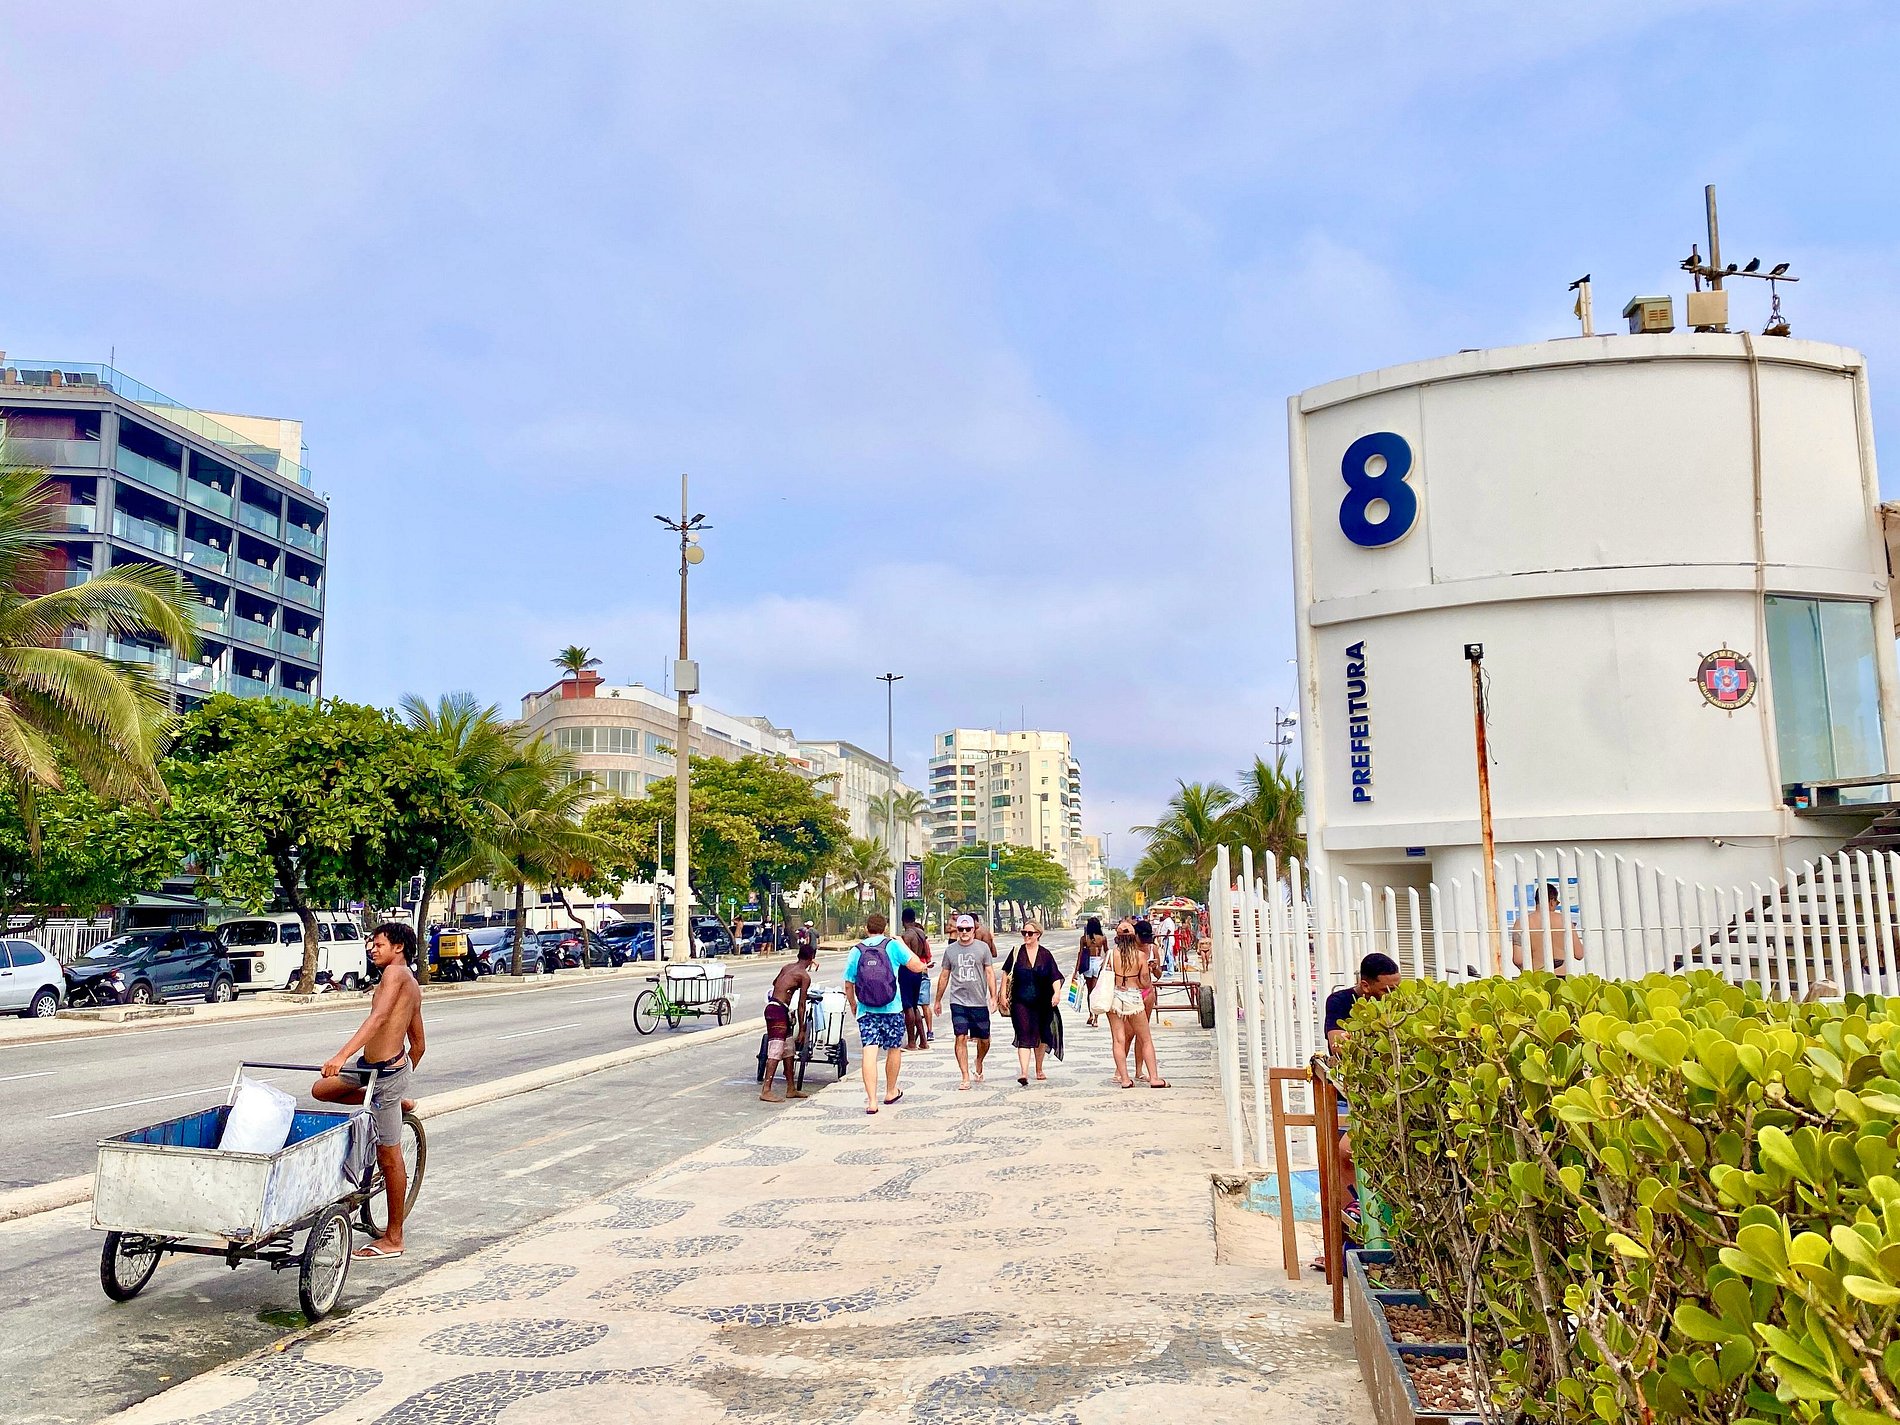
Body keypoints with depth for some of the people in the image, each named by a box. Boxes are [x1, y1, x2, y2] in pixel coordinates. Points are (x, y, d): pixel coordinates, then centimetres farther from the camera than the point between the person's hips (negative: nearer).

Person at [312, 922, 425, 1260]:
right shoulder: (412, 986, 15)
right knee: (321, 1090, 22)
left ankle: (393, 1239, 12)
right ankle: (396, 1101, 21)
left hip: (386, 1072, -9)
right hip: (372, 1067, 9)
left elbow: (378, 1018, -27)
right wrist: (402, 1077, 30)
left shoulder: (395, 972, -12)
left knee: (389, 1157, 1)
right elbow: (418, 1044, 20)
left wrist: (341, 1056, -36)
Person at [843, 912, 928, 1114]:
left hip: (866, 1010, 1)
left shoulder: (856, 950, 4)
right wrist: (903, 945, 12)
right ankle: (890, 1093, 32)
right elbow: (917, 966, -1)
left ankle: (871, 1100, -13)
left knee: (870, 1052, -4)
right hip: (892, 1009, -1)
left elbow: (848, 984, 6)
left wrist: (852, 1004, 24)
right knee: (894, 1049, 18)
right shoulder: (893, 945, -2)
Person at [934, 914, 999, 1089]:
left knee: (984, 1040, 8)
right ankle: (965, 1078, -4)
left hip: (980, 1002, 0)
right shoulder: (950, 950, 6)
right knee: (961, 1038, -8)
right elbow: (944, 976, 14)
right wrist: (938, 1000, 17)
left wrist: (993, 996, -7)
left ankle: (979, 1063, 38)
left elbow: (990, 973, 2)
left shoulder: (983, 948, 1)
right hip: (958, 1001, 0)